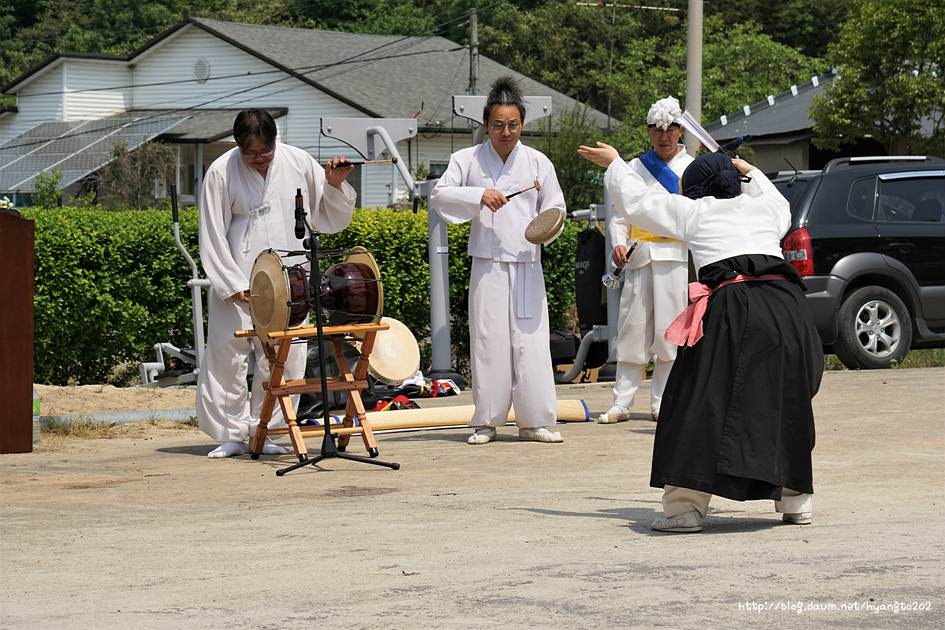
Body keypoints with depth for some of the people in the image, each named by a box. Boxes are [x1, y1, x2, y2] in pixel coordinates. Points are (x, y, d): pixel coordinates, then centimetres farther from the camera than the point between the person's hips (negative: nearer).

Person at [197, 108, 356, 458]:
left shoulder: (299, 163, 2)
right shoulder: (221, 173, -4)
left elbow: (330, 219, 13)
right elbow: (212, 239, -3)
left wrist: (334, 186, -6)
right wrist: (233, 285, -9)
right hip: (237, 282, -2)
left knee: (284, 360, 0)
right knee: (227, 357, -2)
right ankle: (232, 433, 10)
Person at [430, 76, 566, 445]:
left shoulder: (538, 163, 9)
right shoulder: (468, 160, 7)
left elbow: (554, 208, 13)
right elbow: (439, 195, 1)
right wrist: (479, 196, -13)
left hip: (527, 264, 1)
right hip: (487, 265, 0)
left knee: (531, 339, -4)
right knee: (487, 338, -3)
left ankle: (534, 421, 2)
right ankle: (487, 421, 6)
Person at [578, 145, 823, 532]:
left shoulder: (694, 212, 15)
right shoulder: (763, 207, 26)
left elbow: (635, 199, 25)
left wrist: (612, 164, 40)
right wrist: (748, 172, 61)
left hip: (735, 309, -4)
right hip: (786, 307, 5)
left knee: (700, 405, 0)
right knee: (784, 404, 19)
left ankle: (686, 506, -6)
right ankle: (796, 500, 23)